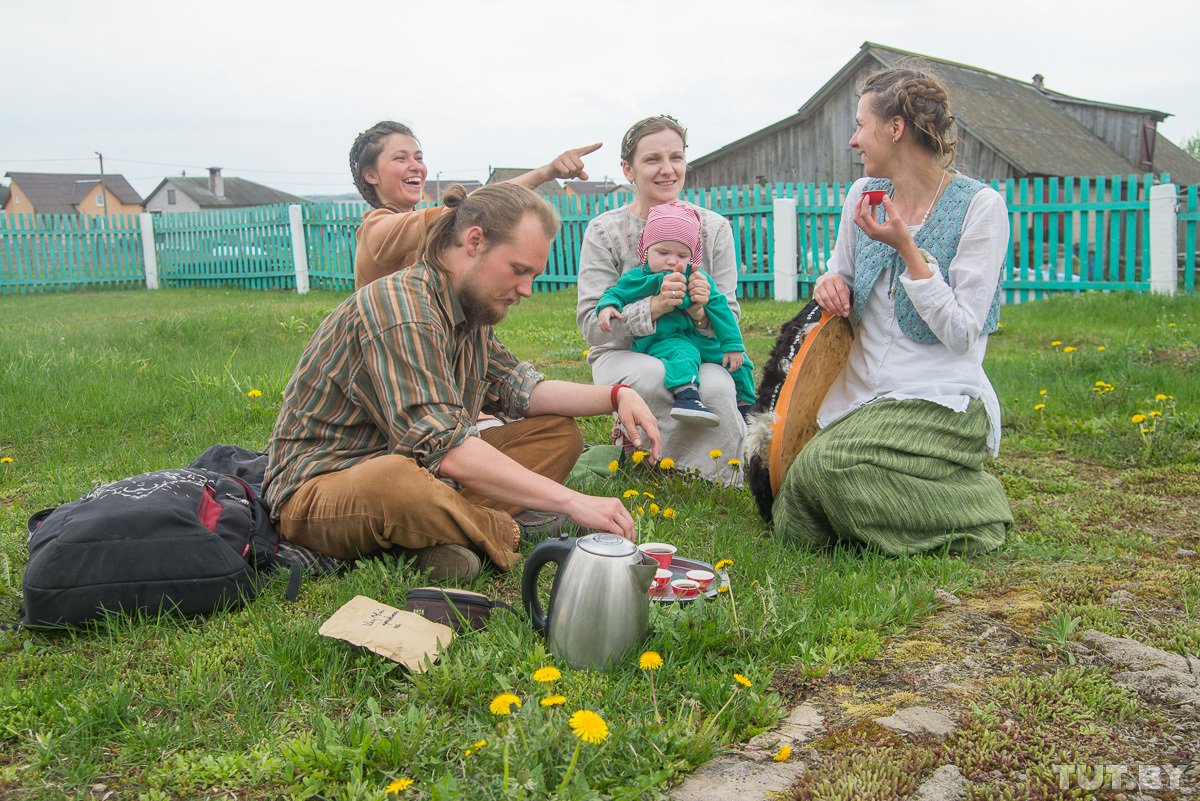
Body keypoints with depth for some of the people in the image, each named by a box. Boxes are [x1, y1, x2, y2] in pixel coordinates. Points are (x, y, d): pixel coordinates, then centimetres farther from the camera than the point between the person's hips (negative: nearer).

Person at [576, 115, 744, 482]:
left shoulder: (715, 228, 2)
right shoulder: (604, 231, -6)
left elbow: (731, 317, 3)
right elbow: (591, 324, -12)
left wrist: (703, 313, -22)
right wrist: (655, 306, -28)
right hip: (623, 356, -2)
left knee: (717, 388, -32)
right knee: (659, 379, -37)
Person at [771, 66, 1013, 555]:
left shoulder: (980, 206, -8)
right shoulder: (864, 194, 10)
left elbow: (962, 334, -12)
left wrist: (906, 247, -18)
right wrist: (831, 284, -2)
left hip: (941, 404, -5)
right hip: (861, 398, 6)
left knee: (827, 464, -32)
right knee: (795, 527, -12)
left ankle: (971, 511, -4)